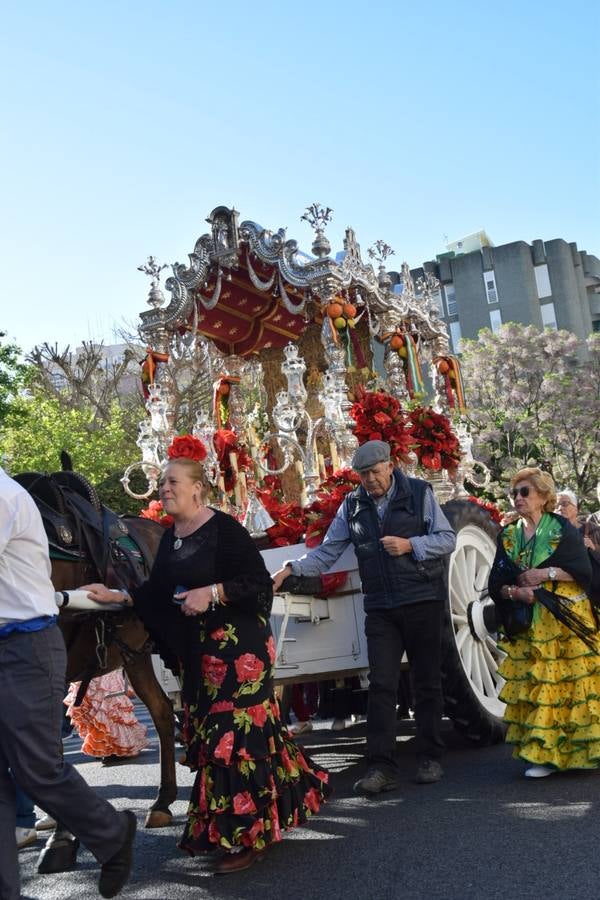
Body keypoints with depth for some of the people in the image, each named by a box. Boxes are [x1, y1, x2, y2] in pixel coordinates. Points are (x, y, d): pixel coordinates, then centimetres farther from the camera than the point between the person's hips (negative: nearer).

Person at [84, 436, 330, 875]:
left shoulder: (225, 529, -14)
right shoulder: (170, 538, 9)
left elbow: (261, 585, -16)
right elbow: (158, 591, 13)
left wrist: (214, 593, -25)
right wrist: (116, 596, 3)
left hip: (239, 646, -8)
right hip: (199, 652, 9)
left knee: (235, 735, -4)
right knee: (206, 735, 14)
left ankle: (247, 836, 11)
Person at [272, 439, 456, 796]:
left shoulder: (419, 493, -1)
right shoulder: (353, 505, 7)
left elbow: (447, 539, -2)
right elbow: (327, 552, 4)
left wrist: (409, 545, -17)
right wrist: (291, 569, -10)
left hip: (423, 602, -2)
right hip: (380, 609, 2)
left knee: (427, 683, 8)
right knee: (381, 686, -3)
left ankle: (431, 758, 21)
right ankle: (382, 767, 0)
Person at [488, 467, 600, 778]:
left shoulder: (561, 528, 0)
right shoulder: (508, 536, 10)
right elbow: (495, 585, 6)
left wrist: (546, 573, -16)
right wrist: (514, 592, -14)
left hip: (568, 621, -3)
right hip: (531, 628, 3)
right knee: (536, 687, 0)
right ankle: (544, 754, 7)